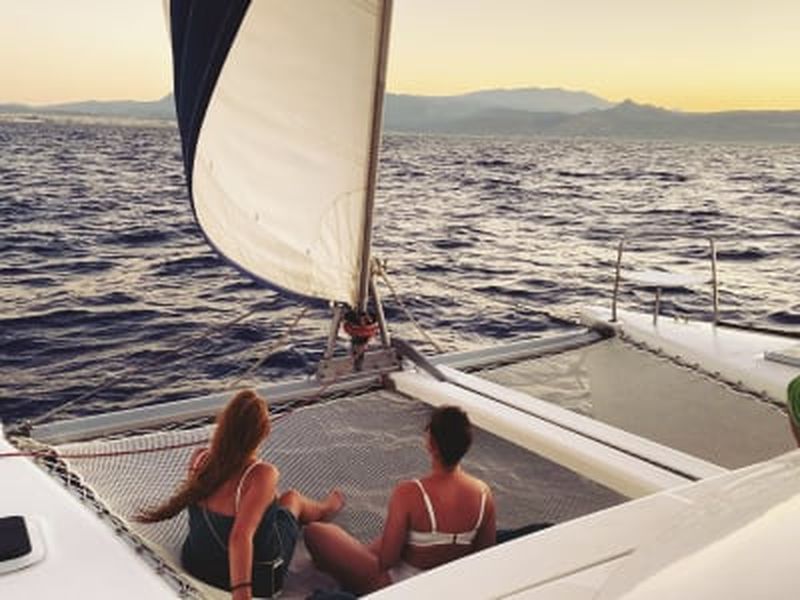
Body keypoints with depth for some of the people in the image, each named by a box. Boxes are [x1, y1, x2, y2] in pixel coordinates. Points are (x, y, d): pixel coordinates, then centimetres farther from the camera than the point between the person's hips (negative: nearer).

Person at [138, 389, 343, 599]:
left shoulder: (199, 459, -16)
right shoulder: (261, 475, -34)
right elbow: (240, 537, -42)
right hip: (257, 579, -4)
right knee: (293, 498, 22)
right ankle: (324, 510, 58)